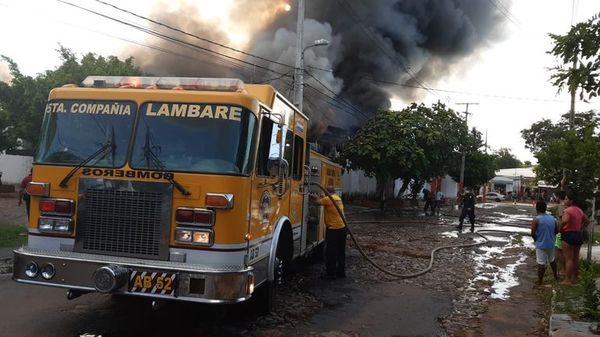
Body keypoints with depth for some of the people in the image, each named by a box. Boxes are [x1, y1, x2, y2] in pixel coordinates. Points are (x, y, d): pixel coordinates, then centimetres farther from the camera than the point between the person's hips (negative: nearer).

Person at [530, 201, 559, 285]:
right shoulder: (552, 218, 0)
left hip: (541, 245, -5)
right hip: (551, 244, 6)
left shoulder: (536, 220, -17)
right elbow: (556, 231, 7)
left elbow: (533, 233, -17)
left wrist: (536, 239, 2)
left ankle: (539, 282, 5)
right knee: (552, 260, 26)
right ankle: (555, 276, 44)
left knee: (541, 263, -1)